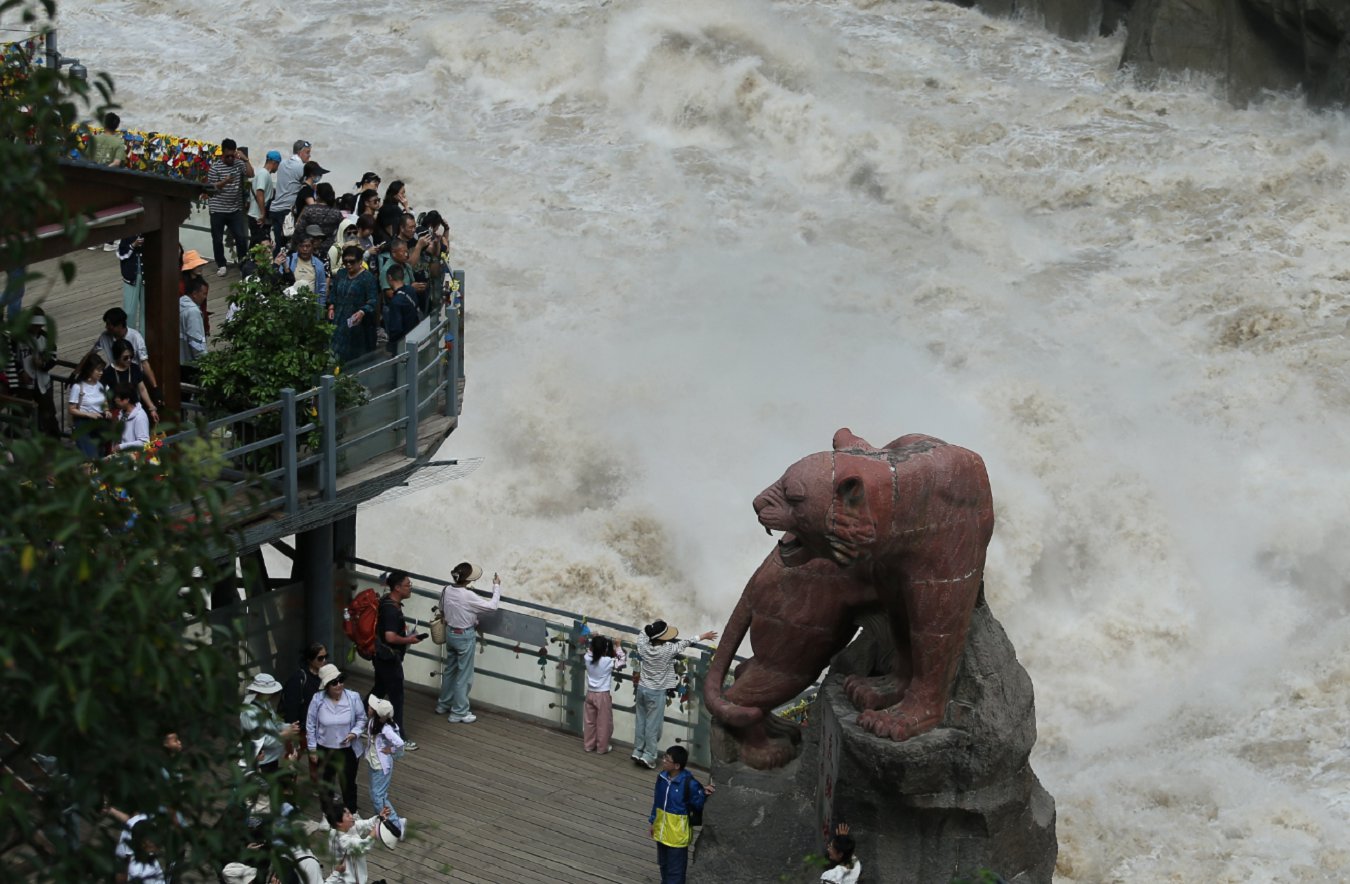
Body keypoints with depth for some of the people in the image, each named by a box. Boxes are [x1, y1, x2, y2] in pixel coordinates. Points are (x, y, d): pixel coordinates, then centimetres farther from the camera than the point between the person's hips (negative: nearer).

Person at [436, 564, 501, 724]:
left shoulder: (446, 590, -7)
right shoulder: (468, 596, -28)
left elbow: (442, 611, 10)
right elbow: (492, 606, -21)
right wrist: (497, 586, -11)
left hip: (450, 633, 7)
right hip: (465, 636, -7)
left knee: (449, 669, 24)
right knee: (463, 675, 5)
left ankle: (443, 704, 36)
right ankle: (458, 713, 13)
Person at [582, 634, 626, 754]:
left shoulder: (588, 658, -9)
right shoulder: (608, 661, -21)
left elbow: (590, 652, 15)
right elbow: (622, 662, -8)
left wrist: (595, 641, 10)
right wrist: (618, 648, -2)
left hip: (590, 693, 5)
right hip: (603, 695, -5)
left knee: (589, 721, 17)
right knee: (603, 723, 9)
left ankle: (588, 745, 26)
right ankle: (602, 747, 18)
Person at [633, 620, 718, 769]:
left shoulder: (644, 647, -10)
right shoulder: (667, 651, -21)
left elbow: (642, 633, 13)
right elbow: (684, 643, -5)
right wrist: (703, 636, 8)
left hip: (642, 688, 5)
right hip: (656, 692, -5)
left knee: (641, 722, 15)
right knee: (653, 725, 3)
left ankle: (637, 752, 21)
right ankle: (648, 756, 6)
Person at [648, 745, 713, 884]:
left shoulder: (689, 784, -25)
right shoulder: (662, 777, -5)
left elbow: (699, 805, -17)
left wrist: (705, 794, -37)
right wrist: (653, 822, 16)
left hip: (678, 834, -6)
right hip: (662, 831, 6)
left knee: (675, 871, 7)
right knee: (664, 865, 25)